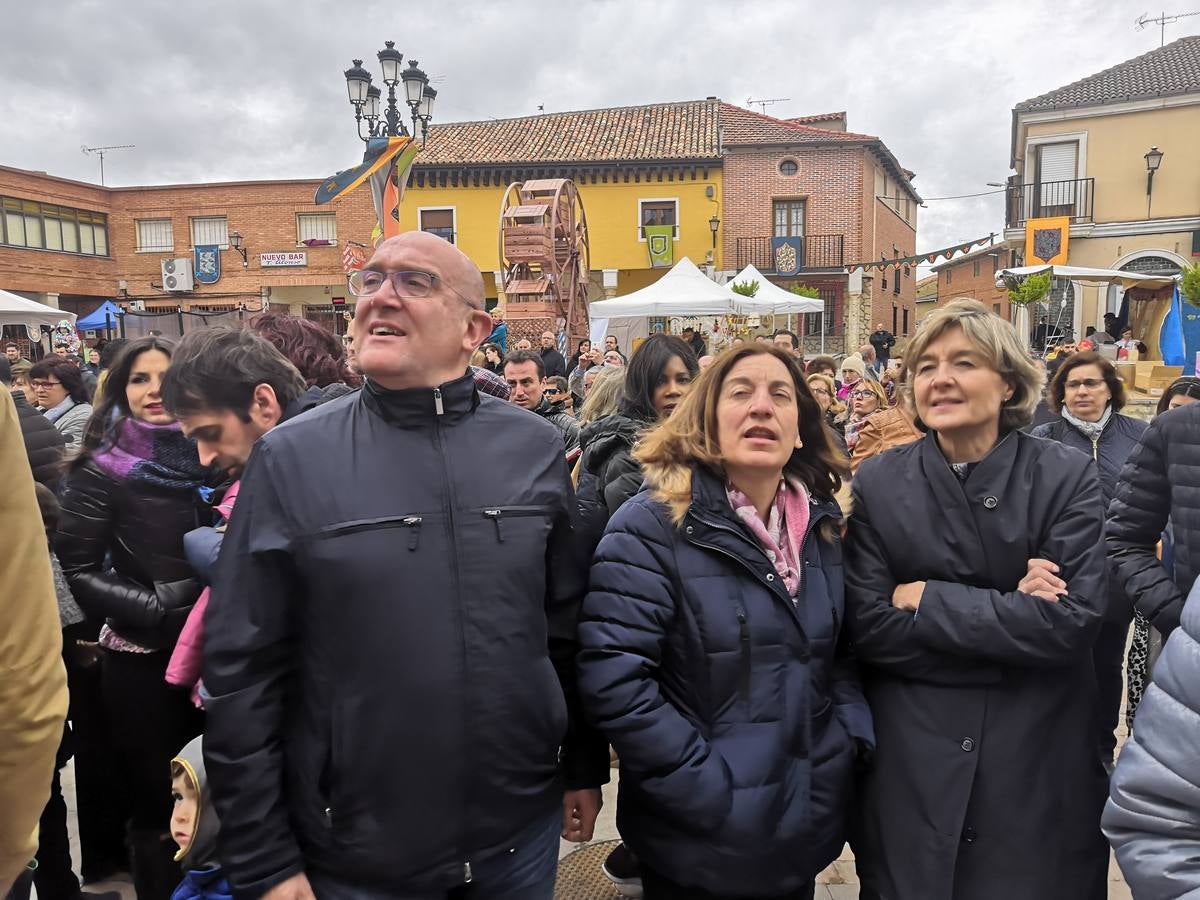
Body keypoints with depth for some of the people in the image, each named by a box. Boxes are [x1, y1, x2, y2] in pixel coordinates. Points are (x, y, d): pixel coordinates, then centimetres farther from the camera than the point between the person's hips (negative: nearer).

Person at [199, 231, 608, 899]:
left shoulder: (535, 448, -3)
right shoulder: (292, 458, -9)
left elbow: (570, 627, 4)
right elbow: (243, 672, -8)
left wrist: (583, 768, 9)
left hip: (521, 829, 2)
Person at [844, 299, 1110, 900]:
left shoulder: (1066, 477, -6)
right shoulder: (879, 483, -5)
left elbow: (1073, 621, -16)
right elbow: (868, 627, -12)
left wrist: (927, 599, -15)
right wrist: (1010, 613, -16)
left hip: (1040, 761, 0)